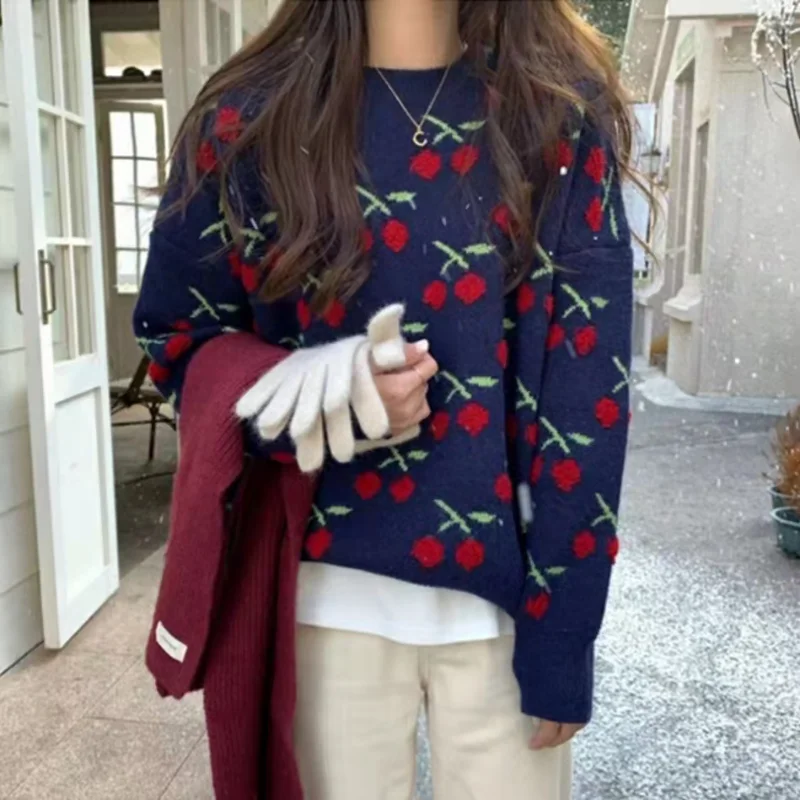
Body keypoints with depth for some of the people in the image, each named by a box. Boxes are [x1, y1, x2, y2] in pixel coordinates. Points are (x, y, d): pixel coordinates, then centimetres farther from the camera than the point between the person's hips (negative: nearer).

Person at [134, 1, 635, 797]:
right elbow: (176, 337, 5)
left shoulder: (560, 116, -3)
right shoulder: (248, 120, -2)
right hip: (331, 590, 1)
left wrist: (561, 628, -7)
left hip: (507, 592, 0)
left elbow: (586, 392, -6)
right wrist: (320, 401, -15)